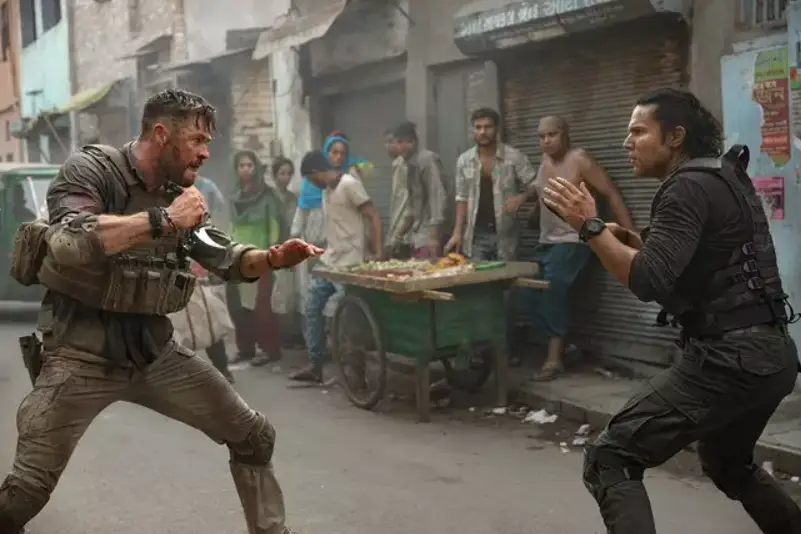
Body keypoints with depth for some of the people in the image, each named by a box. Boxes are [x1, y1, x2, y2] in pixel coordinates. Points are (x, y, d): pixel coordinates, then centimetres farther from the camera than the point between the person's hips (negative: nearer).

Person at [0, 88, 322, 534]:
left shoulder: (180, 191, 5)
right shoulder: (90, 169, -12)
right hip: (81, 355, -5)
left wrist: (272, 258, -9)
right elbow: (69, 244, -31)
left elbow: (224, 257, 12)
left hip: (155, 350, 6)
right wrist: (164, 220, -28)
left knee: (254, 436, 7)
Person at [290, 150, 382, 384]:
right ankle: (315, 366, 15)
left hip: (349, 262, -9)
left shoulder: (349, 184, -12)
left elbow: (374, 216, -15)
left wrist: (378, 252, -21)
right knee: (312, 308, 8)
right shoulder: (327, 190, 14)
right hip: (329, 260, 9)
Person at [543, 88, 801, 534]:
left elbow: (649, 282, -24)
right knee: (728, 463, 34)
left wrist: (591, 227, -18)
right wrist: (632, 241, 12)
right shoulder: (723, 178, 17)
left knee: (610, 461, -9)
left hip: (730, 358, -10)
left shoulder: (690, 187, -13)